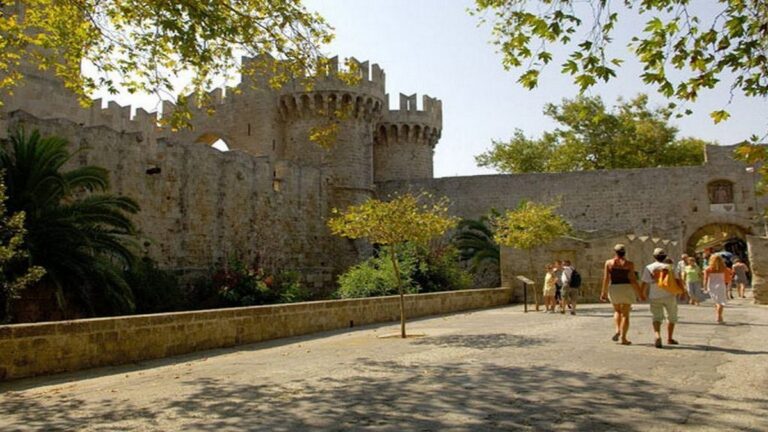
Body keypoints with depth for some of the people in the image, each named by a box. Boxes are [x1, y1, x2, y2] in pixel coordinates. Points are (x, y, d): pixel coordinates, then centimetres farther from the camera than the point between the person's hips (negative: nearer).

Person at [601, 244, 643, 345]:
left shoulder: (609, 263, 0)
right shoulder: (629, 264, -4)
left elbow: (606, 279, -4)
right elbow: (632, 280, -8)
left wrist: (604, 292, 2)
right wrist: (639, 293, -3)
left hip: (614, 289, 2)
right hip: (626, 289, -1)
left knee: (617, 310, 22)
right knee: (625, 314, 4)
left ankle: (617, 330, 3)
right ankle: (623, 338, -2)